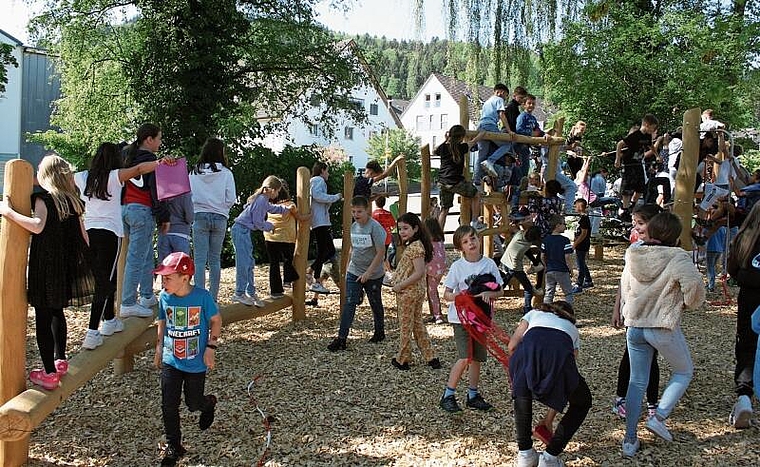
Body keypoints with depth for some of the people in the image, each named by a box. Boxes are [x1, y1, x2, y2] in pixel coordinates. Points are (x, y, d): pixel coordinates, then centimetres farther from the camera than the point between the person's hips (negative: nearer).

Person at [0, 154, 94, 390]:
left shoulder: (43, 198, -10)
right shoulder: (73, 201, 7)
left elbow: (38, 226, -29)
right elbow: (83, 236, 10)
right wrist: (84, 264, 21)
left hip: (46, 268, -6)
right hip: (68, 269, 6)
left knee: (43, 318, 0)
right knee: (57, 312, 23)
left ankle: (50, 373, 2)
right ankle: (60, 360, 31)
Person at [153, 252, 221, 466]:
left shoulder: (202, 296, -18)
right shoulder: (164, 297, -7)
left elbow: (216, 320, -5)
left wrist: (211, 347, -11)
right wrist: (159, 348, 12)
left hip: (196, 363, -3)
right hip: (171, 361, 3)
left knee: (194, 404, 10)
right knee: (169, 406, -1)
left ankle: (209, 403, 46)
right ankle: (173, 446, 15)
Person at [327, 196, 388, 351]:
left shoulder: (375, 227, -17)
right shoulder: (354, 226, 5)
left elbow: (380, 252, -19)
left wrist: (368, 272, -20)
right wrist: (348, 267, 15)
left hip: (373, 275, -5)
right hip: (354, 273, 5)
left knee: (375, 304, 13)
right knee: (349, 304, -5)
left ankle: (380, 332, 33)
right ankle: (341, 338, -7)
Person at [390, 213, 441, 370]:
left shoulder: (414, 247, -20)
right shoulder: (415, 245, 10)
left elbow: (419, 273, -27)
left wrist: (400, 285, -21)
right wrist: (400, 285, 8)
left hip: (408, 292, -10)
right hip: (417, 291, 10)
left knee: (405, 325, 5)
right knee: (417, 324, 16)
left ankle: (402, 359, 18)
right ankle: (431, 357, 19)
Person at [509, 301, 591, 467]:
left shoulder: (534, 313, 38)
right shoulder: (573, 330, 40)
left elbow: (512, 346, 20)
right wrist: (549, 418, 44)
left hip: (526, 352, 0)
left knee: (522, 394, 35)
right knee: (582, 403, 29)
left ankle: (525, 453, 32)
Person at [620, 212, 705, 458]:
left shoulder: (633, 257, 2)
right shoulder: (678, 259, -16)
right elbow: (695, 288, -20)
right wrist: (687, 304, 1)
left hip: (634, 327, 5)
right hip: (664, 328, -5)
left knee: (637, 382, 13)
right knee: (684, 372, 20)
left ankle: (629, 440, 14)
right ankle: (659, 417, 7)